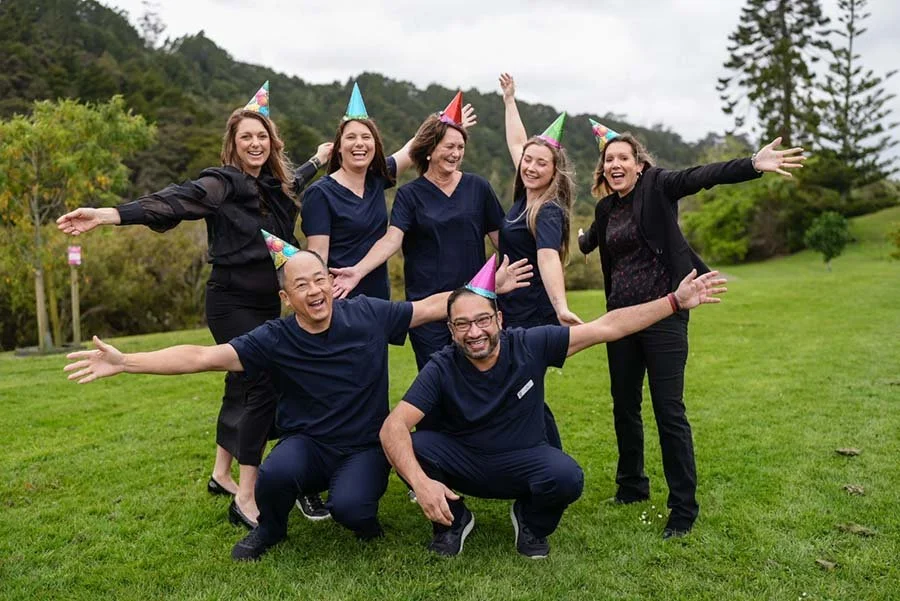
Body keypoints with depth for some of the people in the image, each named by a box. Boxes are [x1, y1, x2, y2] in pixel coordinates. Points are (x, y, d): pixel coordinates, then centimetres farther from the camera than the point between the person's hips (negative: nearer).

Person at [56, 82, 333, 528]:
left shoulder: (276, 185, 9)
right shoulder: (223, 183, -13)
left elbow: (294, 182, 33)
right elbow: (172, 202, -28)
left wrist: (318, 159, 47)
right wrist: (109, 215, -42)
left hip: (267, 305, 8)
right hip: (233, 304, -8)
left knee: (243, 386, 16)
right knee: (262, 386, -13)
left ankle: (221, 475, 33)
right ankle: (245, 501, -6)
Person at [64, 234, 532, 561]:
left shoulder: (367, 314, -11)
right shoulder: (274, 340, -14)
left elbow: (432, 307, -2)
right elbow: (203, 357, -20)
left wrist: (490, 288, -2)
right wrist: (123, 362, -28)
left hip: (365, 448, -1)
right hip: (307, 444, 1)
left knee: (348, 507, -31)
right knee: (276, 473, -32)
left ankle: (363, 514, 10)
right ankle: (270, 529, 5)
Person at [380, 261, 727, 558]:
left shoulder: (530, 346, -17)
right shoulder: (441, 369, -19)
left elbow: (607, 328, -14)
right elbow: (393, 427, -28)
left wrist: (676, 301, -15)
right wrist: (421, 482, -45)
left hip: (523, 462, 0)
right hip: (463, 462, 0)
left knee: (567, 478, -33)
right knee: (409, 448, -28)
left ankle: (531, 521, 5)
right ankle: (452, 520, 2)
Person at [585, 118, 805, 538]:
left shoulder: (657, 187, -5)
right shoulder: (605, 208, 11)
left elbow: (702, 176, -25)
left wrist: (753, 165, -37)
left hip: (662, 315, -6)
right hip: (621, 315, 6)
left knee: (668, 411, -5)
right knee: (624, 405, 13)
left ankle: (684, 507, 7)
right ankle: (632, 485, 32)